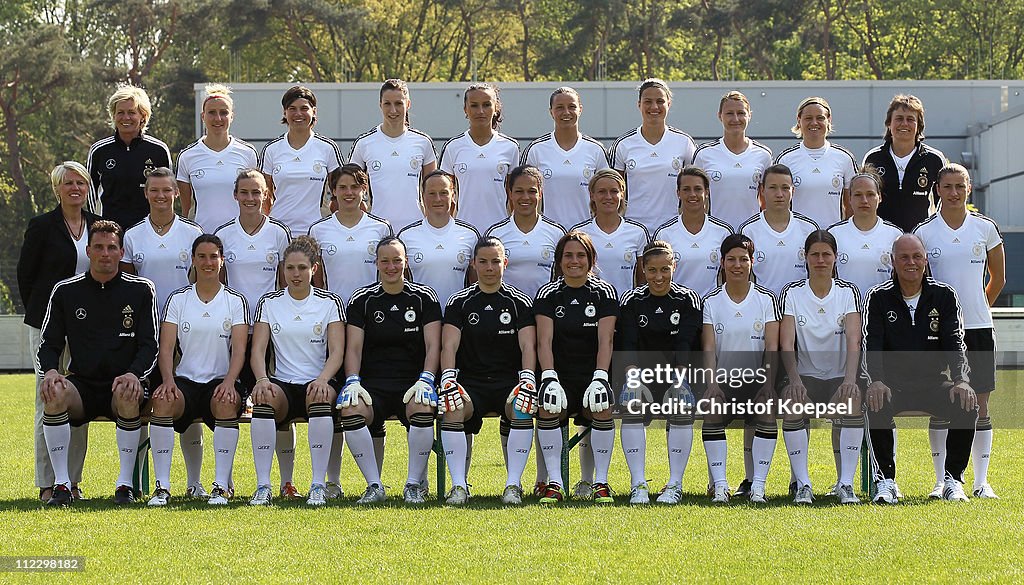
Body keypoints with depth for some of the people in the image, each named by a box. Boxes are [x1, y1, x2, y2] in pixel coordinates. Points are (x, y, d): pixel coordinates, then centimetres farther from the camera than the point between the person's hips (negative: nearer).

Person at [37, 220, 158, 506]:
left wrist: (134, 374, -20)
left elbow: (150, 345, 1)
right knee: (54, 394, -32)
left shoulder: (141, 290, 5)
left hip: (122, 385, -1)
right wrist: (50, 371, -16)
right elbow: (49, 343, 8)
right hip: (81, 385, 1)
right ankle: (61, 485, -25)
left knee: (129, 397, -37)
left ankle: (125, 484, -24)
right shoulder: (65, 291, 8)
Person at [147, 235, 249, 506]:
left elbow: (239, 350, -2)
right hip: (185, 380, 1)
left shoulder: (235, 301, 8)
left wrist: (229, 382, -21)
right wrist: (168, 379, -18)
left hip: (220, 381, -1)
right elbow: (166, 348, 2)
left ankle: (222, 486, -29)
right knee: (162, 400, -33)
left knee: (227, 402, -37)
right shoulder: (178, 299, 11)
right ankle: (162, 486, -28)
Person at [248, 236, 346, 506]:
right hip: (282, 383, 1)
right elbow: (258, 349, 2)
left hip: (317, 383, -1)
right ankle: (263, 486, -32)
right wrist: (262, 379, -20)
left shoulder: (330, 302, 6)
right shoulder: (269, 302, 10)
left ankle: (319, 485, -33)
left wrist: (322, 380, -24)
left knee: (320, 396, -37)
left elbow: (337, 352, -3)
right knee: (264, 397, -34)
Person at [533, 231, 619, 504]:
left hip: (592, 376, 0)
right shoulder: (548, 293, 5)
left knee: (603, 408, -30)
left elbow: (605, 340, -5)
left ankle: (601, 482, -17)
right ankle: (554, 483, -22)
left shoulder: (604, 293, 4)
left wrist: (599, 379, -20)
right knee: (548, 408, -30)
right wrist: (549, 379, -21)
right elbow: (544, 340, -5)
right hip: (561, 376, 0)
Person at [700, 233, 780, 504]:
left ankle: (757, 484, -22)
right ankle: (719, 485, -21)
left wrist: (768, 385, -17)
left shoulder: (766, 299, 5)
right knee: (712, 413, -29)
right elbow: (709, 348, -3)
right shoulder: (711, 301, 6)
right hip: (723, 379, 0)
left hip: (756, 379, 0)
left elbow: (772, 347, -3)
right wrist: (712, 385, -19)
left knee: (769, 411, -29)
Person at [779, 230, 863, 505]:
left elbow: (853, 340, -11)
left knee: (853, 400, -33)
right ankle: (802, 485, -25)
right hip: (805, 376, 0)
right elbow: (786, 342, -9)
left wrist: (850, 378, -29)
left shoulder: (848, 292, 3)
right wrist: (795, 379, -27)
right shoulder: (792, 293, 2)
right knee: (793, 401, -33)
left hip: (839, 377, 0)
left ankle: (845, 484, -26)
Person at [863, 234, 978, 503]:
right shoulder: (879, 298, 3)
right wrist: (876, 381, -28)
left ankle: (953, 481, -13)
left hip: (933, 381, 1)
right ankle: (885, 480, -20)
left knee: (967, 404, -28)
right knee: (876, 404, -34)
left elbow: (955, 345, -2)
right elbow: (871, 347, -8)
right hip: (892, 383, -1)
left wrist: (960, 380, -22)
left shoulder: (944, 296, 6)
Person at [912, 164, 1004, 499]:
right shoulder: (924, 231, 0)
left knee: (979, 405, 2)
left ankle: (981, 481, 8)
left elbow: (998, 278, 14)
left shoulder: (985, 228, 3)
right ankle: (942, 481, 7)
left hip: (978, 327, 1)